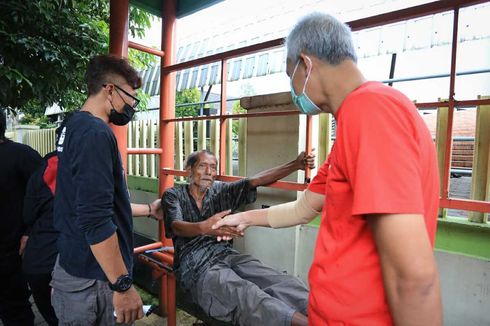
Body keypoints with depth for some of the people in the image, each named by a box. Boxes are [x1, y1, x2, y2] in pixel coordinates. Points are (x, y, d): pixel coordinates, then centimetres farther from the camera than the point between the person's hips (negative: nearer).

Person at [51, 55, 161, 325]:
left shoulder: (75, 126, 10)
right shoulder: (95, 133, -22)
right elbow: (96, 221, -28)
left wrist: (149, 209, 23)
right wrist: (123, 286, -21)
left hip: (75, 265, 9)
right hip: (93, 281, -9)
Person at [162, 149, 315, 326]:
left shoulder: (220, 190, 15)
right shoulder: (173, 195, 6)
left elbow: (256, 180, 5)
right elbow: (177, 227, -14)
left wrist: (295, 164, -6)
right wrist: (204, 228, -37)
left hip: (226, 253, 4)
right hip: (195, 263, -4)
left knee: (281, 282, -23)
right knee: (246, 295, -34)